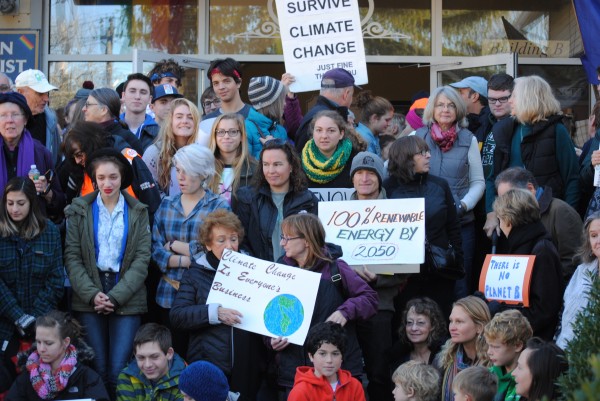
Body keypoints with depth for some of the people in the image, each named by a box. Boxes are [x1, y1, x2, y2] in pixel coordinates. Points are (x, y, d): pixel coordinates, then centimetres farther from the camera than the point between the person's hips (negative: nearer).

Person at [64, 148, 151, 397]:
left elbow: (142, 258, -1)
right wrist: (92, 293, -12)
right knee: (97, 370, -2)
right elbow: (72, 257, 0)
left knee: (118, 372, -9)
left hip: (127, 298, 0)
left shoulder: (138, 212, 5)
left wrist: (116, 296, -11)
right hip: (89, 298, 1)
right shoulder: (79, 210, 6)